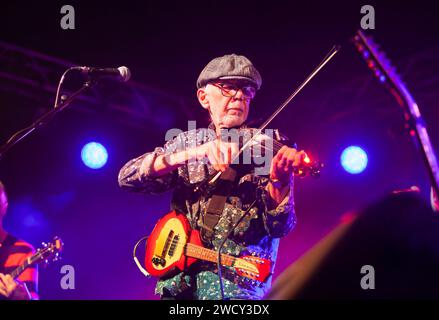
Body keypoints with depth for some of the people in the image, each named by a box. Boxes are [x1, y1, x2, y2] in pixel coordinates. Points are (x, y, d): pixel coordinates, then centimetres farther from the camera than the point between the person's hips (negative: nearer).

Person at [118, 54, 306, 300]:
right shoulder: (189, 141, 11)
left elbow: (280, 227, -5)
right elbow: (128, 178, -3)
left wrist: (279, 179, -25)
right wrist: (196, 152, -16)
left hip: (236, 277, -3)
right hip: (179, 275, 3)